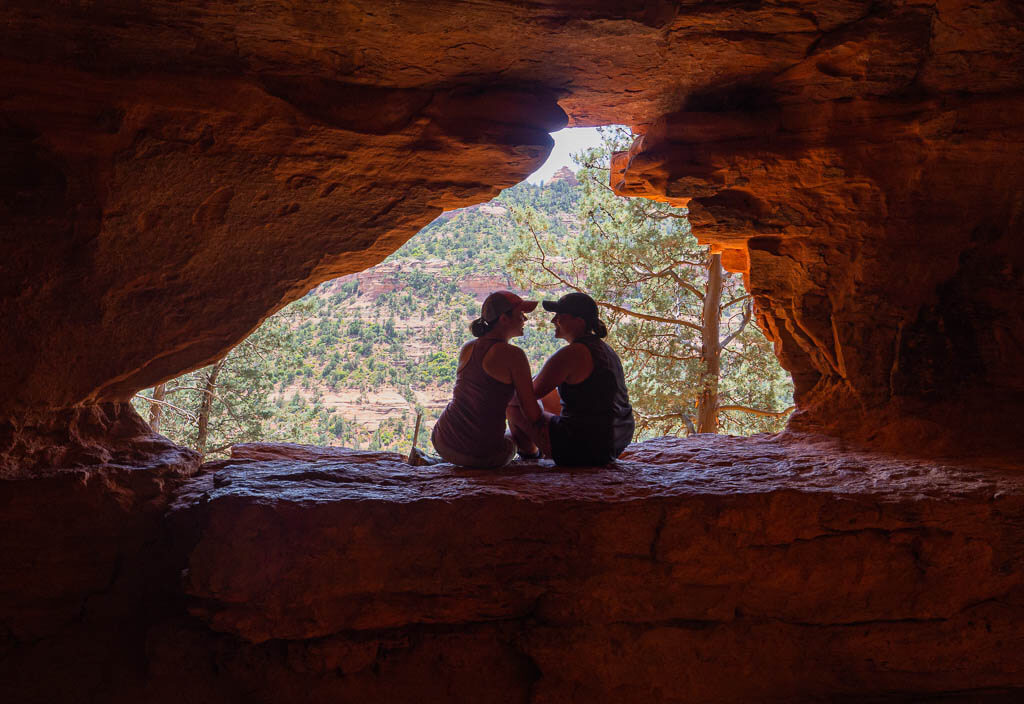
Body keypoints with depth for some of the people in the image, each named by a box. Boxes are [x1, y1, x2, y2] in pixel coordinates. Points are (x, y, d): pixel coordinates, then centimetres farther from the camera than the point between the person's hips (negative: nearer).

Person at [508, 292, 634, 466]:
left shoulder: (571, 354, -20)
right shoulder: (604, 348, 9)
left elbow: (534, 391, -11)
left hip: (585, 449, -9)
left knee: (515, 408, 10)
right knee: (546, 399, 30)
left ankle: (531, 457, 37)